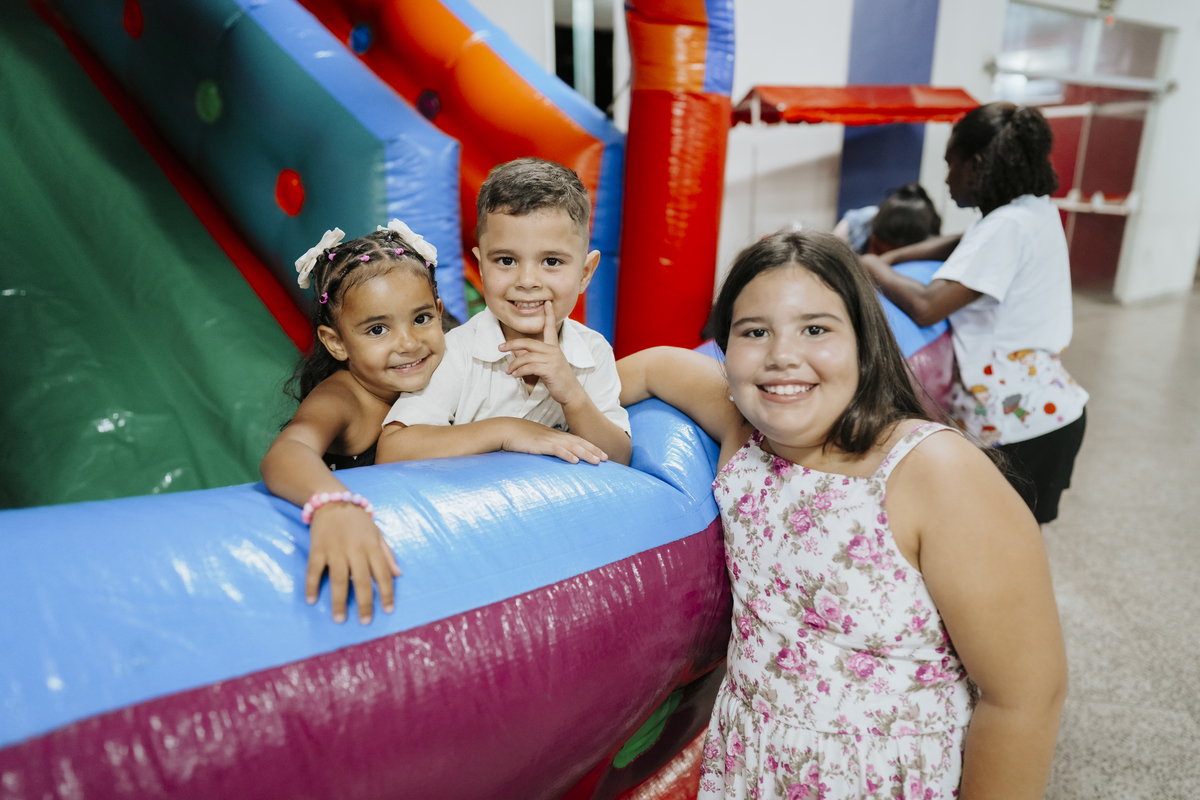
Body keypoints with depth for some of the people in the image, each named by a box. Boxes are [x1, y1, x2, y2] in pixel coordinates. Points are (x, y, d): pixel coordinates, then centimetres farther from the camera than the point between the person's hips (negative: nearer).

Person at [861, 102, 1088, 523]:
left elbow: (926, 307, -27)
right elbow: (962, 244, 20)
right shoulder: (1037, 208, 8)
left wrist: (873, 267, -10)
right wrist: (890, 259, 6)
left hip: (1020, 423, -9)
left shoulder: (1007, 227, -20)